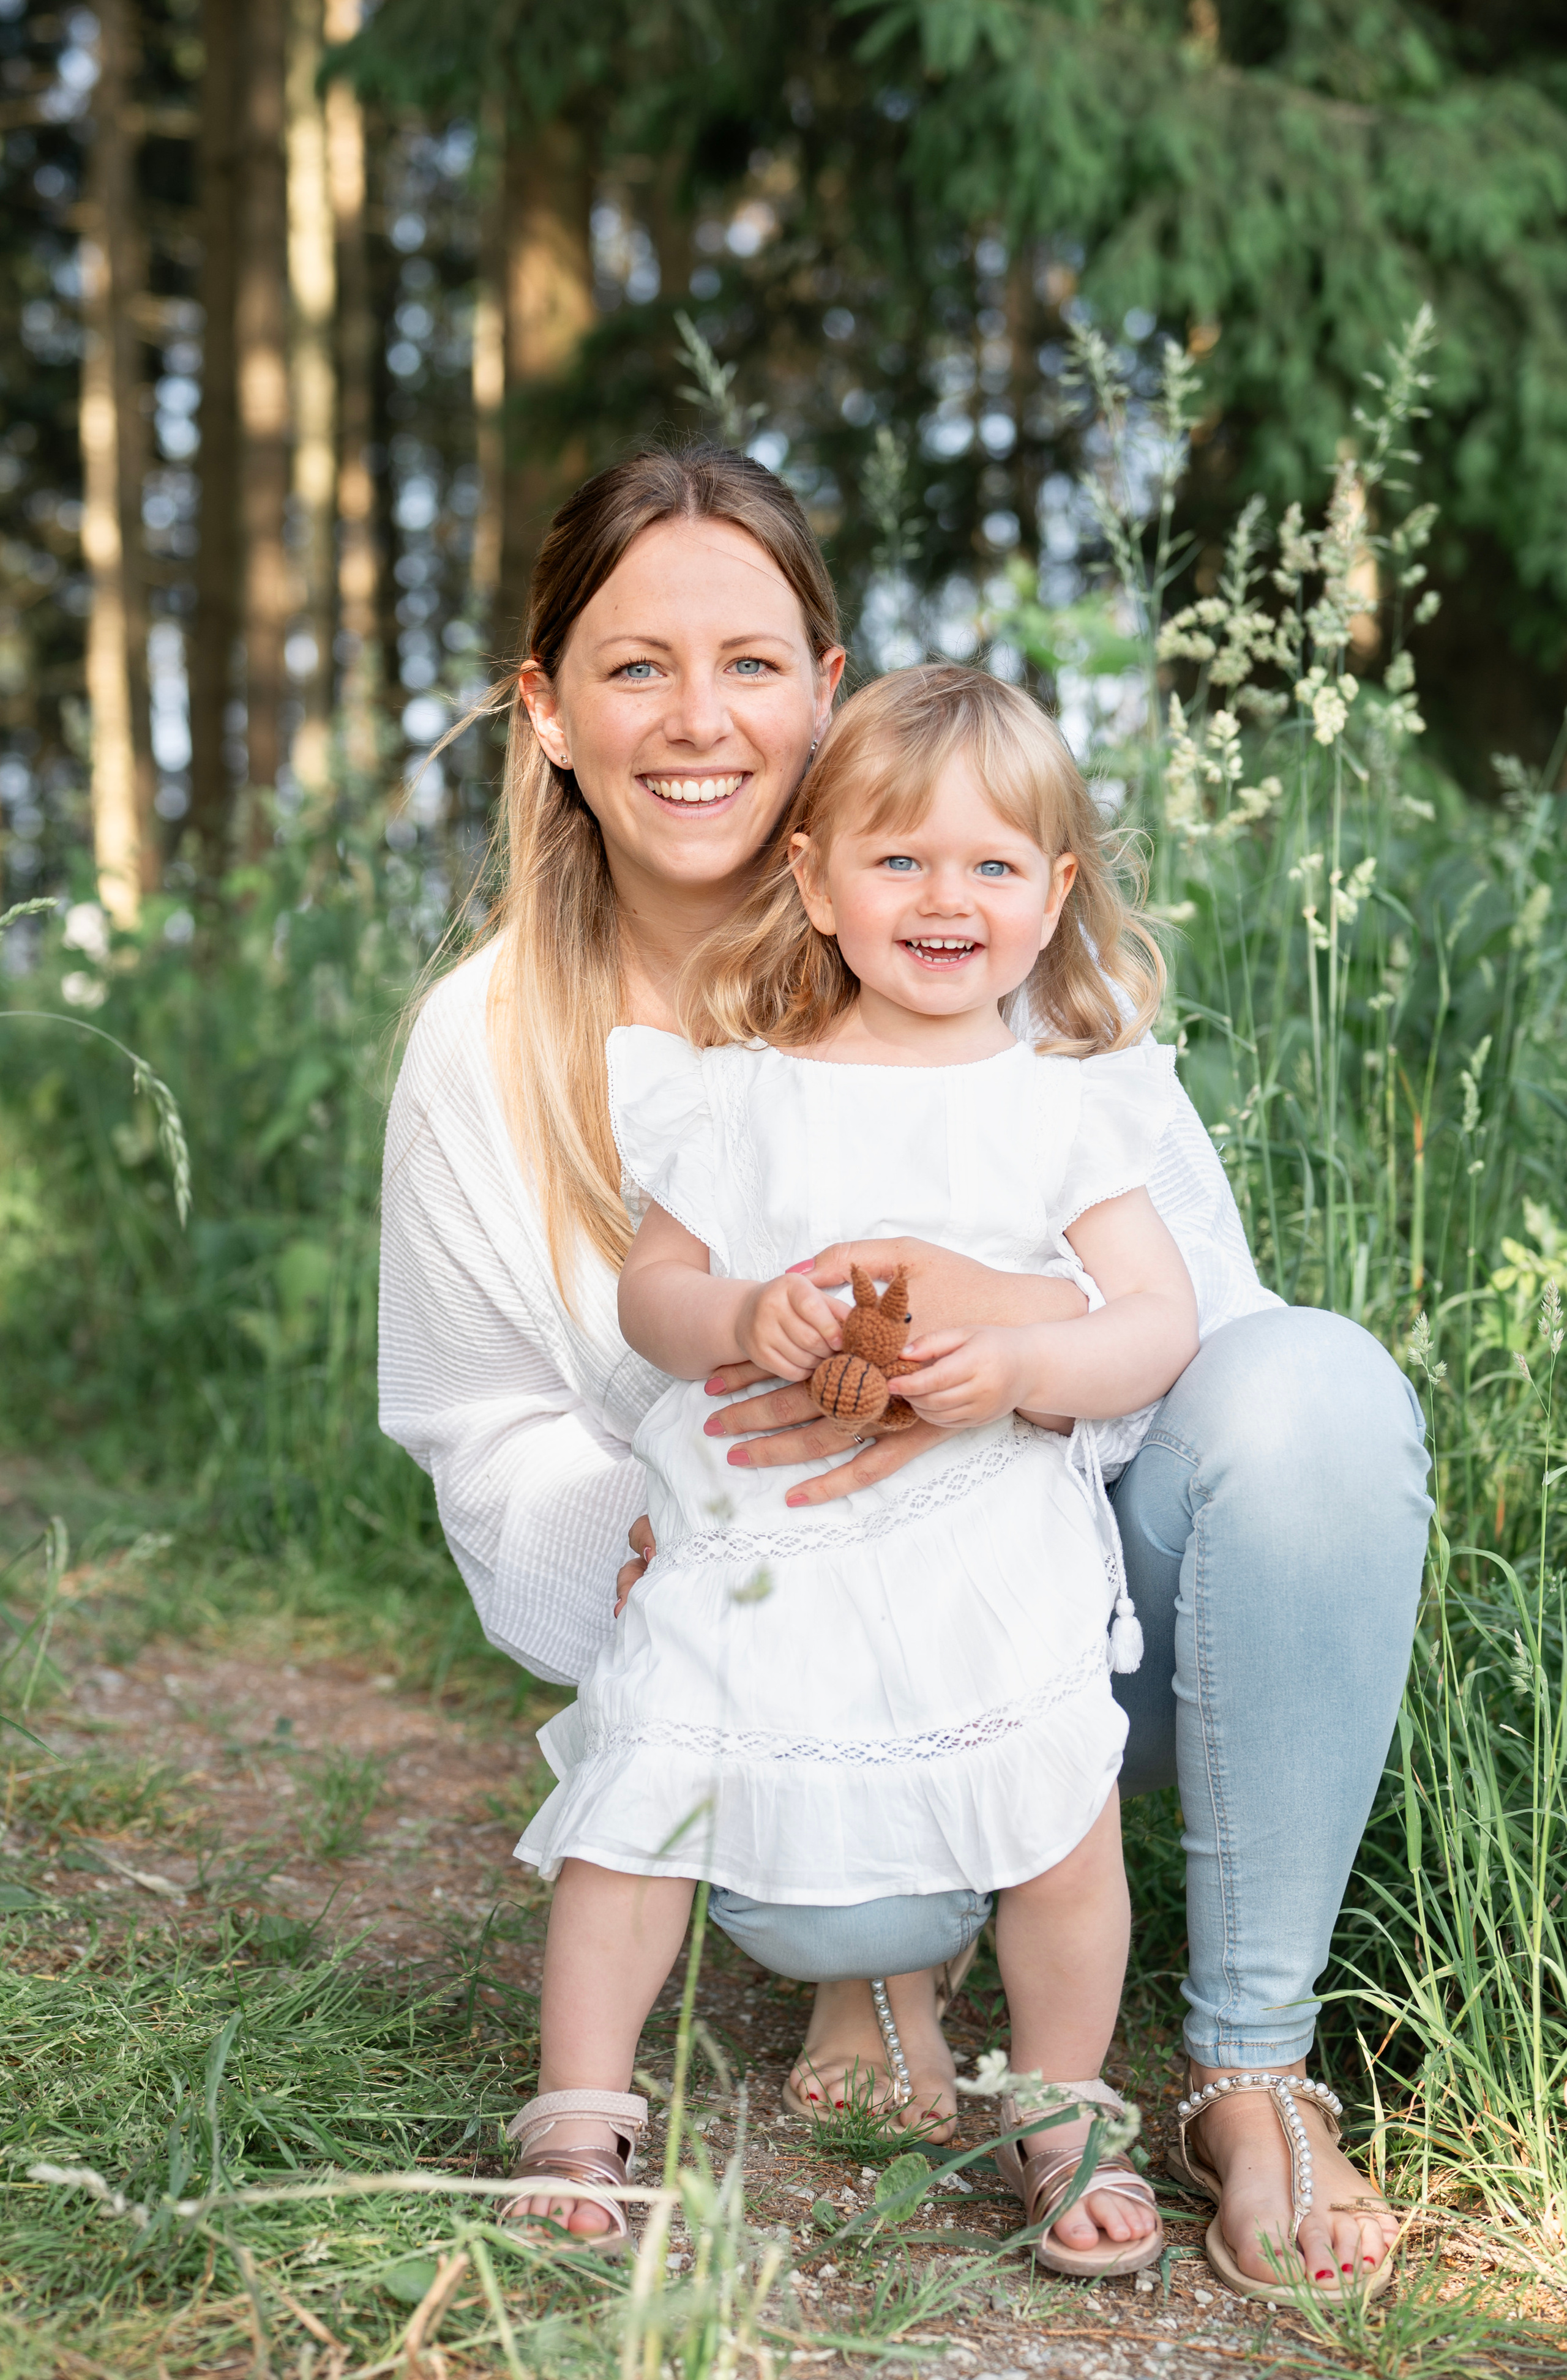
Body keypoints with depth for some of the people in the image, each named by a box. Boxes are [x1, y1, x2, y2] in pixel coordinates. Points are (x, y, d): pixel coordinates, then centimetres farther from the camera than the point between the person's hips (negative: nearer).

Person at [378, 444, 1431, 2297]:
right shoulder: (486, 1049, -5)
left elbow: (1197, 1295, -13)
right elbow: (493, 1444, -1)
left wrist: (1007, 1328, -38)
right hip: (820, 1648, 0)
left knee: (1317, 1395, -32)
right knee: (815, 1890, -35)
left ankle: (1252, 2061, -16)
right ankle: (892, 1942, 8)